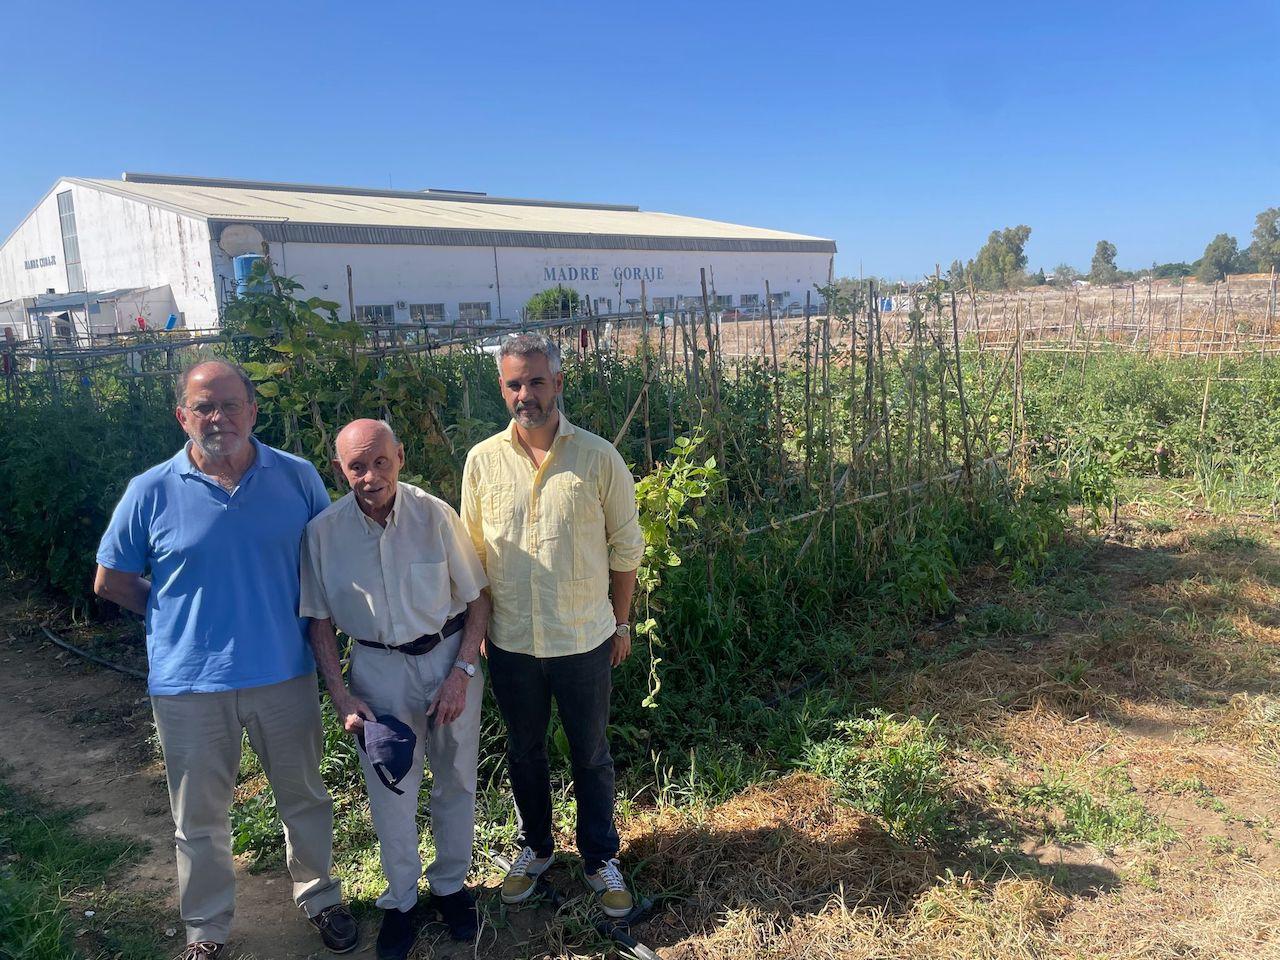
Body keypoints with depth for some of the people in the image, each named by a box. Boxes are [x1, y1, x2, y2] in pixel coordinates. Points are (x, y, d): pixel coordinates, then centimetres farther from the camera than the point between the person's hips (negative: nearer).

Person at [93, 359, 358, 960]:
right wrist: (178, 615, 2)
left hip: (285, 673, 1)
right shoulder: (151, 492, -7)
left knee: (305, 798, 18)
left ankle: (319, 897, 41)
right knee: (200, 819, 15)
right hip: (189, 681, -1)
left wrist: (306, 616, 0)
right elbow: (110, 581, 5)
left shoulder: (298, 477, -5)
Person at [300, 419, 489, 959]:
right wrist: (340, 697, -8)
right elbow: (319, 621, -1)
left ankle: (450, 884, 38)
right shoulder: (323, 532, -11)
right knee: (390, 789, 10)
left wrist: (461, 673, -13)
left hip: (448, 656, 0)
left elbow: (477, 599, -5)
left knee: (455, 781, 14)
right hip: (377, 668, 0)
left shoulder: (435, 516, -14)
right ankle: (400, 900, 33)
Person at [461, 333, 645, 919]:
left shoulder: (599, 458, -9)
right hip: (511, 643, 2)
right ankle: (535, 847, 42)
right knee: (524, 752, 19)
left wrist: (621, 622, 3)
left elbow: (626, 546, -1)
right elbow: (473, 550, 4)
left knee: (591, 755, 14)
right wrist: (478, 627, 5)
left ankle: (600, 858, 35)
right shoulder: (482, 461, -4)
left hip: (584, 640, -1)